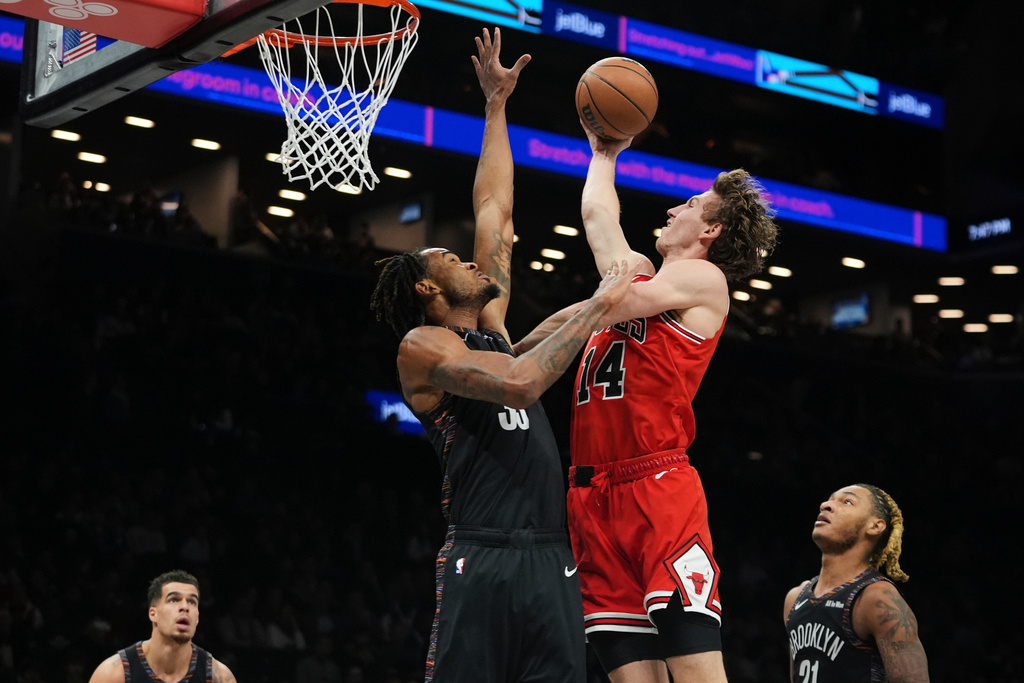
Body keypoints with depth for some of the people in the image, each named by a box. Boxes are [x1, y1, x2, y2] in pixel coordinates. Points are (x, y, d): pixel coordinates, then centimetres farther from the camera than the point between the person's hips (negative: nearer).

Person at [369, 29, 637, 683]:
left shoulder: (488, 323, 22)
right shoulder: (422, 345, -1)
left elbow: (494, 210, 26)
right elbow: (519, 383, -17)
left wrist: (497, 102, 29)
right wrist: (598, 307, -10)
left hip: (552, 558, 7)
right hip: (483, 560, -7)